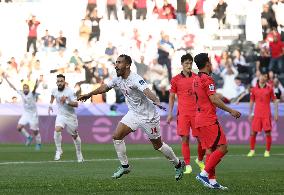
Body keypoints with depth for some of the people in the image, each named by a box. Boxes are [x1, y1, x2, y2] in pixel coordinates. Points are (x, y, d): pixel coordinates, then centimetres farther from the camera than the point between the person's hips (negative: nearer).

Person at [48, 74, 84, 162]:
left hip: (70, 116, -2)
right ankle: (58, 150, -9)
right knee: (57, 130, -25)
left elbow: (76, 104, -24)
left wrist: (66, 101, -36)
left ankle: (79, 153, 31)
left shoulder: (69, 91, -19)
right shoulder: (54, 90, -4)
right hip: (61, 115, 2)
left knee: (75, 135, 10)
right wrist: (50, 104, 18)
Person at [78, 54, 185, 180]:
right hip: (133, 113, 7)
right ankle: (124, 166, 7)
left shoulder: (135, 79, -27)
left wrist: (156, 101, -65)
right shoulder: (118, 79, -2)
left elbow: (146, 91, -46)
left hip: (148, 115, -7)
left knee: (158, 145, 4)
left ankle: (178, 164, 27)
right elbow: (105, 87, 16)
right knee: (116, 136, -7)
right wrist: (89, 95, 26)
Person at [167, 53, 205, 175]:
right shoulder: (176, 79, 4)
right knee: (185, 138, -7)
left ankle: (200, 160, 24)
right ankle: (188, 166, -3)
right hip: (183, 113, -1)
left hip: (196, 112, 1)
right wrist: (170, 113, 3)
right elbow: (171, 97, 9)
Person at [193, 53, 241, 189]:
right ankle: (204, 174, -15)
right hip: (209, 120, -10)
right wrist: (231, 111, -13)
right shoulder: (207, 79, -12)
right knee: (222, 148, -9)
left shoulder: (196, 80, 16)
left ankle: (212, 181, 6)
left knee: (210, 150, 9)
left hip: (199, 119, 10)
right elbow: (214, 99, -18)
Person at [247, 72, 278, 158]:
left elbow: (275, 101, 6)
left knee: (268, 132, -3)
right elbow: (251, 102, 14)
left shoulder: (270, 88, 4)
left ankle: (267, 151, 7)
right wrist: (250, 114, 11)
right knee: (253, 133, 0)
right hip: (257, 114, 1)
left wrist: (276, 113, 0)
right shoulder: (254, 89, 7)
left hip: (267, 114, -1)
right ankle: (252, 151, 12)